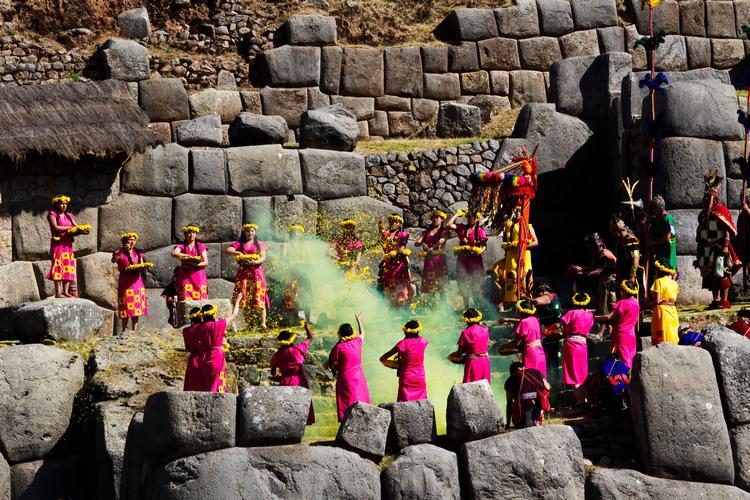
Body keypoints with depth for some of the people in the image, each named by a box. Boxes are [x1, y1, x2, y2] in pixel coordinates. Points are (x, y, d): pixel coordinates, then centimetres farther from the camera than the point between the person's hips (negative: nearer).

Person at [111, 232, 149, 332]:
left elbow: (142, 266, 11)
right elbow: (113, 260, -18)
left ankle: (134, 330, 2)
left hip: (136, 281, 4)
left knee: (136, 306, 0)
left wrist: (143, 267, -12)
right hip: (125, 282, -4)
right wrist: (122, 250, -26)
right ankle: (124, 330, -2)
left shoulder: (137, 253, 15)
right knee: (126, 308, -5)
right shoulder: (119, 253, 2)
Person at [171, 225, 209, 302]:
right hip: (185, 277, 0)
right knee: (186, 301, -11)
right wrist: (189, 256, -18)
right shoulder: (181, 246, 8)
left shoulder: (201, 246, 10)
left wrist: (195, 264, -17)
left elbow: (205, 262, 2)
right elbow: (174, 253, -13)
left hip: (199, 277, 0)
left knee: (200, 301, -9)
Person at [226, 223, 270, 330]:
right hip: (243, 273, 1)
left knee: (259, 298, -9)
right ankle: (247, 324, -1)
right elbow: (227, 251, -1)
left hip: (256, 272, -1)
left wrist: (255, 262, -17)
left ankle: (263, 323, -14)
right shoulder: (239, 244, 12)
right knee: (244, 299, -5)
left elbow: (263, 258, 2)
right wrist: (238, 253, -17)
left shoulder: (259, 244, 13)